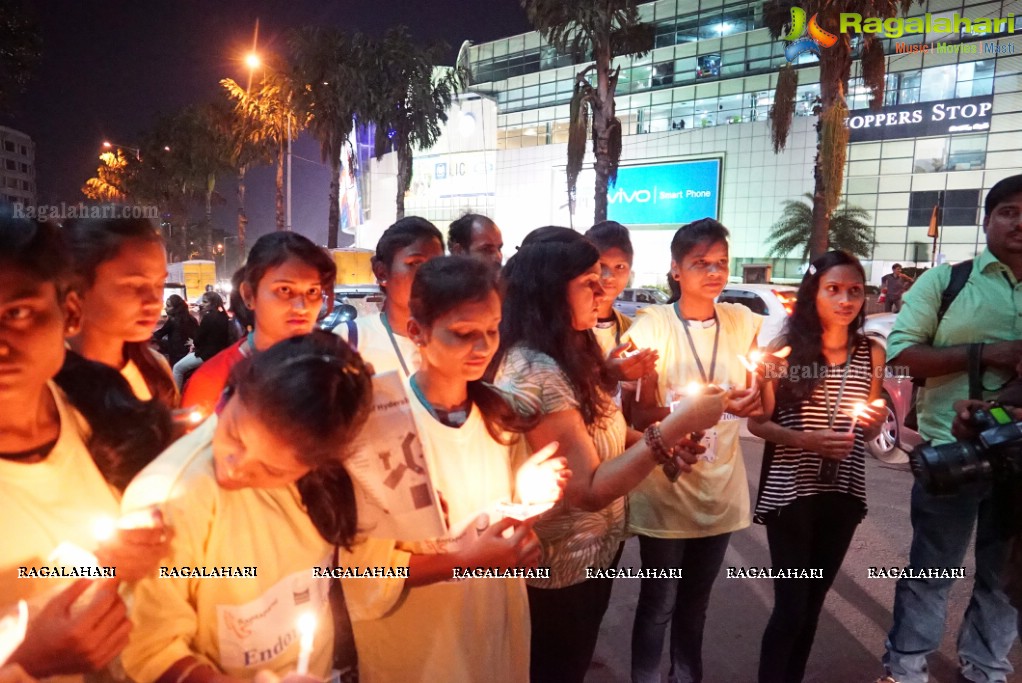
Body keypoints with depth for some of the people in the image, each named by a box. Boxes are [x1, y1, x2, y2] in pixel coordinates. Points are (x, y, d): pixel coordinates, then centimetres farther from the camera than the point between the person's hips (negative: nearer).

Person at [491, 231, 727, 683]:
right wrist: (675, 427, -32)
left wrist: (662, 444, -5)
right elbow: (589, 490, -30)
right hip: (562, 565, -8)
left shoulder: (569, 352, 1)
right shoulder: (535, 373, -30)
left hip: (593, 548, 9)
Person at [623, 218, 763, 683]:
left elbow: (763, 405, 4)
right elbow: (639, 413, -13)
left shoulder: (743, 323, 2)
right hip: (665, 490, -4)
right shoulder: (651, 325, -11)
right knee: (658, 605, 9)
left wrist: (754, 399, -19)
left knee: (696, 602, 21)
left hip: (722, 489, 4)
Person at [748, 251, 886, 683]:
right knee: (791, 604, -1)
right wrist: (807, 440, -22)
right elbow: (757, 422, -8)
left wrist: (875, 420, -9)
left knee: (814, 600, 16)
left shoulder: (872, 354, 3)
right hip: (789, 491, -4)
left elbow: (868, 432, 13)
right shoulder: (785, 347, -9)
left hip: (843, 492, 4)